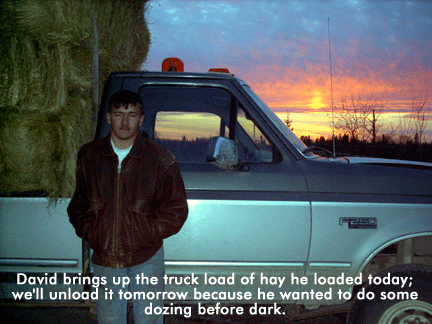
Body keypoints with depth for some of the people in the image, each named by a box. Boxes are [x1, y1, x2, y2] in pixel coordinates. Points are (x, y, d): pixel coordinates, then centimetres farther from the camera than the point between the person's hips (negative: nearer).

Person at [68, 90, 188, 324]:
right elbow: (78, 204, 14)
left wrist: (144, 235, -10)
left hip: (146, 259, -2)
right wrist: (89, 232, -1)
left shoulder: (159, 158, -5)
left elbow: (176, 210, -2)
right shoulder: (89, 155, 3)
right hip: (104, 259, 2)